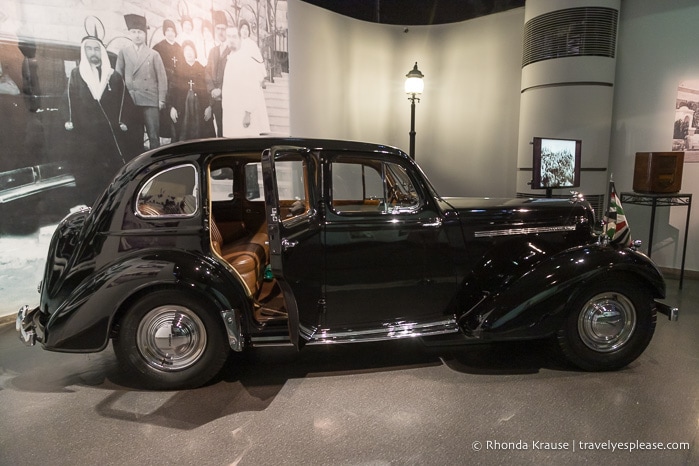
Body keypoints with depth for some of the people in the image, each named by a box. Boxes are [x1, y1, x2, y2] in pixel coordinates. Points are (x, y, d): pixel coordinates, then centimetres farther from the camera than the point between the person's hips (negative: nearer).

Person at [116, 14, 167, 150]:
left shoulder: (154, 54, 9)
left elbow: (162, 78, 6)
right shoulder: (123, 53, 13)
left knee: (154, 136, -5)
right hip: (129, 101, 1)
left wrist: (161, 100, -2)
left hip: (150, 101, -1)